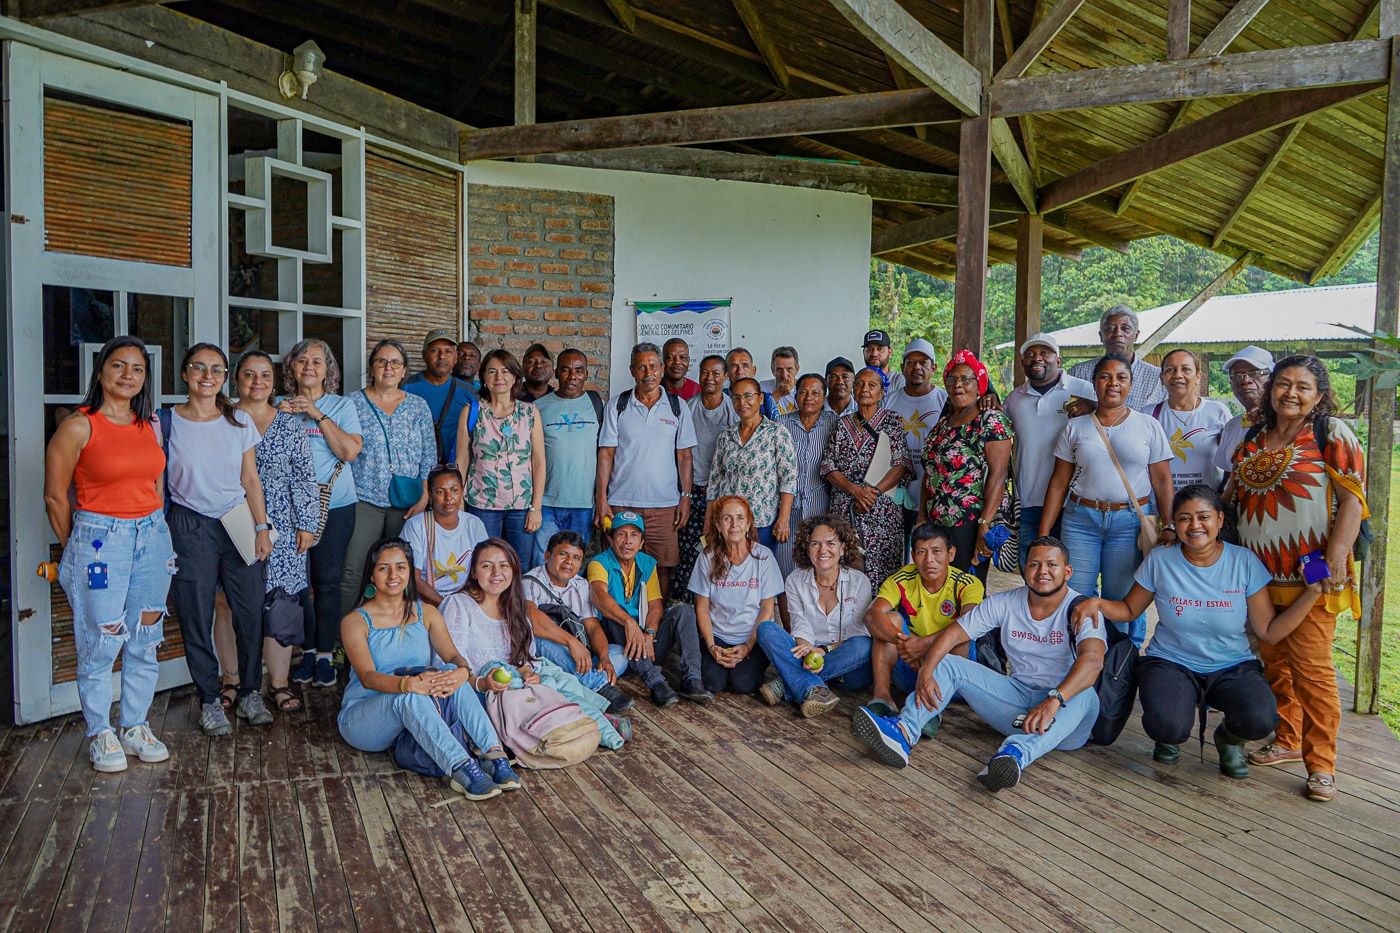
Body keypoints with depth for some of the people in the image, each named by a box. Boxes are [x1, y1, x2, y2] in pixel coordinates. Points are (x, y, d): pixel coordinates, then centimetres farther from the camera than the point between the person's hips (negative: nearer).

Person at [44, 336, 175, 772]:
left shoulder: (150, 424, 8)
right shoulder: (79, 426, -8)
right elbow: (55, 496, -3)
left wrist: (155, 530, 14)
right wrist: (76, 550, 4)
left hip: (152, 536, 5)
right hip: (100, 539, -5)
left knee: (145, 641, 10)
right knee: (101, 644, 1)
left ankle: (136, 727, 23)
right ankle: (100, 734, 17)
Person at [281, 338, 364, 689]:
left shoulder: (342, 406, 4)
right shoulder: (281, 406, 10)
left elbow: (350, 451, -9)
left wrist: (318, 414, -13)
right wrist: (280, 416, -11)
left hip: (334, 505, -2)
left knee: (327, 581, 1)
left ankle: (325, 654, 11)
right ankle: (307, 650, 19)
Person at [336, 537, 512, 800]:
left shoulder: (426, 613, 8)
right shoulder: (356, 621, -5)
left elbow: (453, 655, -6)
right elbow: (367, 677, -21)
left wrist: (463, 672, -32)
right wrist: (409, 683, -42)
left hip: (415, 716, 3)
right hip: (362, 717, -3)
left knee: (452, 675, -27)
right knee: (410, 697, -36)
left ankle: (495, 756, -38)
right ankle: (462, 769, -48)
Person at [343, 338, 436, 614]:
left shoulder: (418, 406, 9)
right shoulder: (354, 403, 4)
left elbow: (429, 455, 8)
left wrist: (424, 497, -1)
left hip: (407, 503, 2)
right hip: (365, 499, -2)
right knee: (353, 573, -8)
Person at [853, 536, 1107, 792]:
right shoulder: (1005, 603, 3)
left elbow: (1092, 659, -29)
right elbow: (953, 634, -1)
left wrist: (1054, 700, -45)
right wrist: (926, 671, -19)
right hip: (1018, 693, 4)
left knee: (1084, 696, -37)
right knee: (947, 663, -9)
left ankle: (1016, 753, -59)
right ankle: (903, 733, -33)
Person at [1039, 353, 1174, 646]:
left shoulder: (1148, 426, 5)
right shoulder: (1075, 427, 8)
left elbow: (1162, 481, 4)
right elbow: (1059, 482, 7)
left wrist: (1168, 526, -8)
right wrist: (1043, 534, 3)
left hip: (1131, 522, -1)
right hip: (1080, 519, 1)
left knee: (1123, 600, 0)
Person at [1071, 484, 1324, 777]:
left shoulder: (1244, 562, -5)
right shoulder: (1160, 560, -5)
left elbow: (1269, 632, -3)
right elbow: (1129, 610, 7)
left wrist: (1313, 592, -12)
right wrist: (1097, 604, -14)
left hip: (1232, 667, 1)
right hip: (1171, 663, -1)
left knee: (1260, 720, -31)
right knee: (1167, 727, -31)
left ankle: (1229, 737, 8)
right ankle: (1171, 733, 11)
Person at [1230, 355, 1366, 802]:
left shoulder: (1331, 434, -2)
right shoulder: (1252, 440, 13)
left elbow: (1353, 499, -9)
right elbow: (1237, 501, 21)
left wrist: (1336, 557, -18)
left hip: (1310, 575, -5)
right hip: (1258, 574, 6)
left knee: (1311, 667, -5)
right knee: (1272, 662, 12)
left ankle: (1321, 764, 6)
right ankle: (1286, 741, 28)